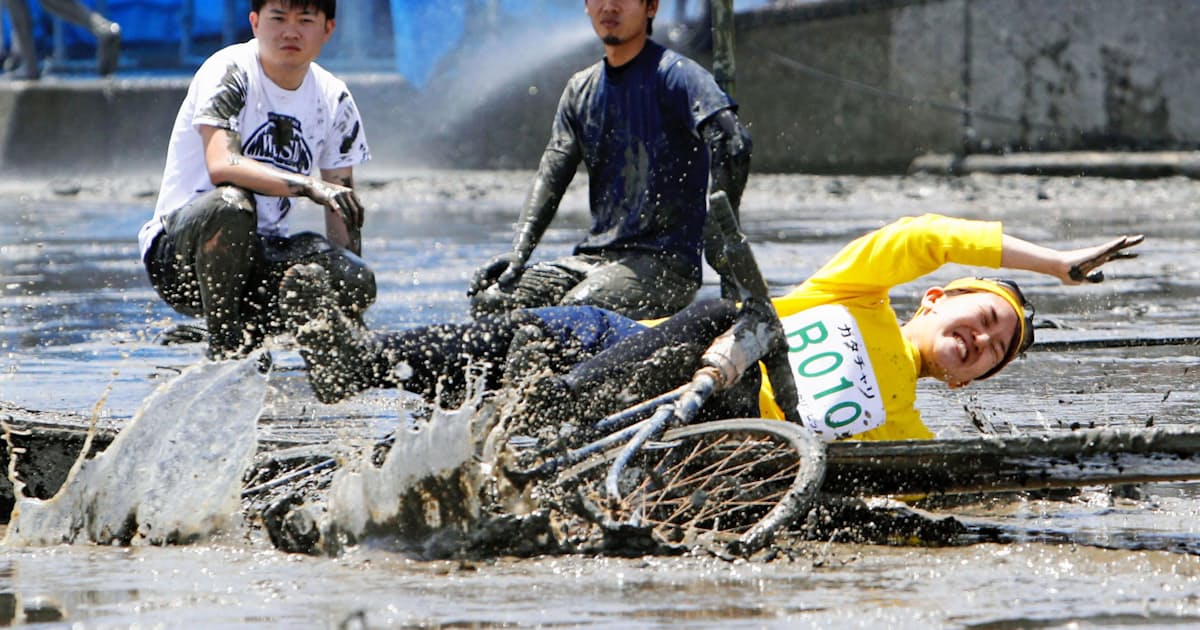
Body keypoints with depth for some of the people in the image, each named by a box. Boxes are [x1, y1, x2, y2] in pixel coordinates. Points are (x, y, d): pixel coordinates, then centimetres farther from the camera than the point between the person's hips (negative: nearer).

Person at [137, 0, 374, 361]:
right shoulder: (229, 72, -12)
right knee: (231, 203, -39)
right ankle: (223, 350, -22)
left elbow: (342, 208, 9)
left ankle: (251, 337, 4)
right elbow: (221, 165, -28)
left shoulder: (334, 99, 7)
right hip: (180, 254, -5)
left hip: (262, 255, 5)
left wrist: (350, 299, -1)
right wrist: (308, 186, -37)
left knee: (357, 283, -22)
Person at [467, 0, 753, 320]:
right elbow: (552, 174, 6)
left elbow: (733, 143, -23)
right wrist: (519, 251, -8)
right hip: (594, 255, 7)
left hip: (665, 262, -7)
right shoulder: (580, 90, 15)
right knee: (490, 301, -12)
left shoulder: (673, 74, -8)